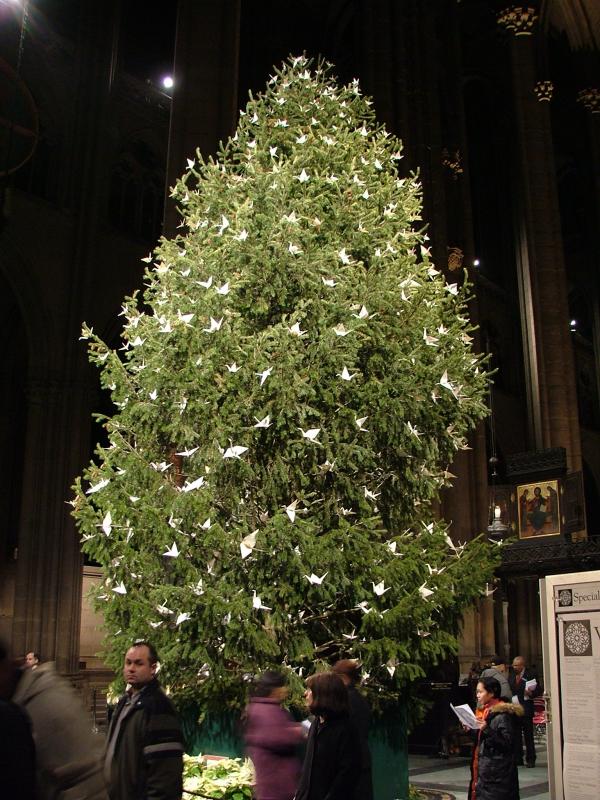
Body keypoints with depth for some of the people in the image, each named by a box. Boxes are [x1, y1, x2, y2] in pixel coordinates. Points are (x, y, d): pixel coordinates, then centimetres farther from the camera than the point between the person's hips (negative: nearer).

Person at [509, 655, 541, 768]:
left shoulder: (531, 675, -5)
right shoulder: (511, 675, 10)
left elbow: (539, 691, -5)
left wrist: (531, 693, -23)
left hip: (526, 709, -5)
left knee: (528, 735, 1)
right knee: (516, 735, 9)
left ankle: (530, 759, 10)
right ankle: (518, 758, 18)